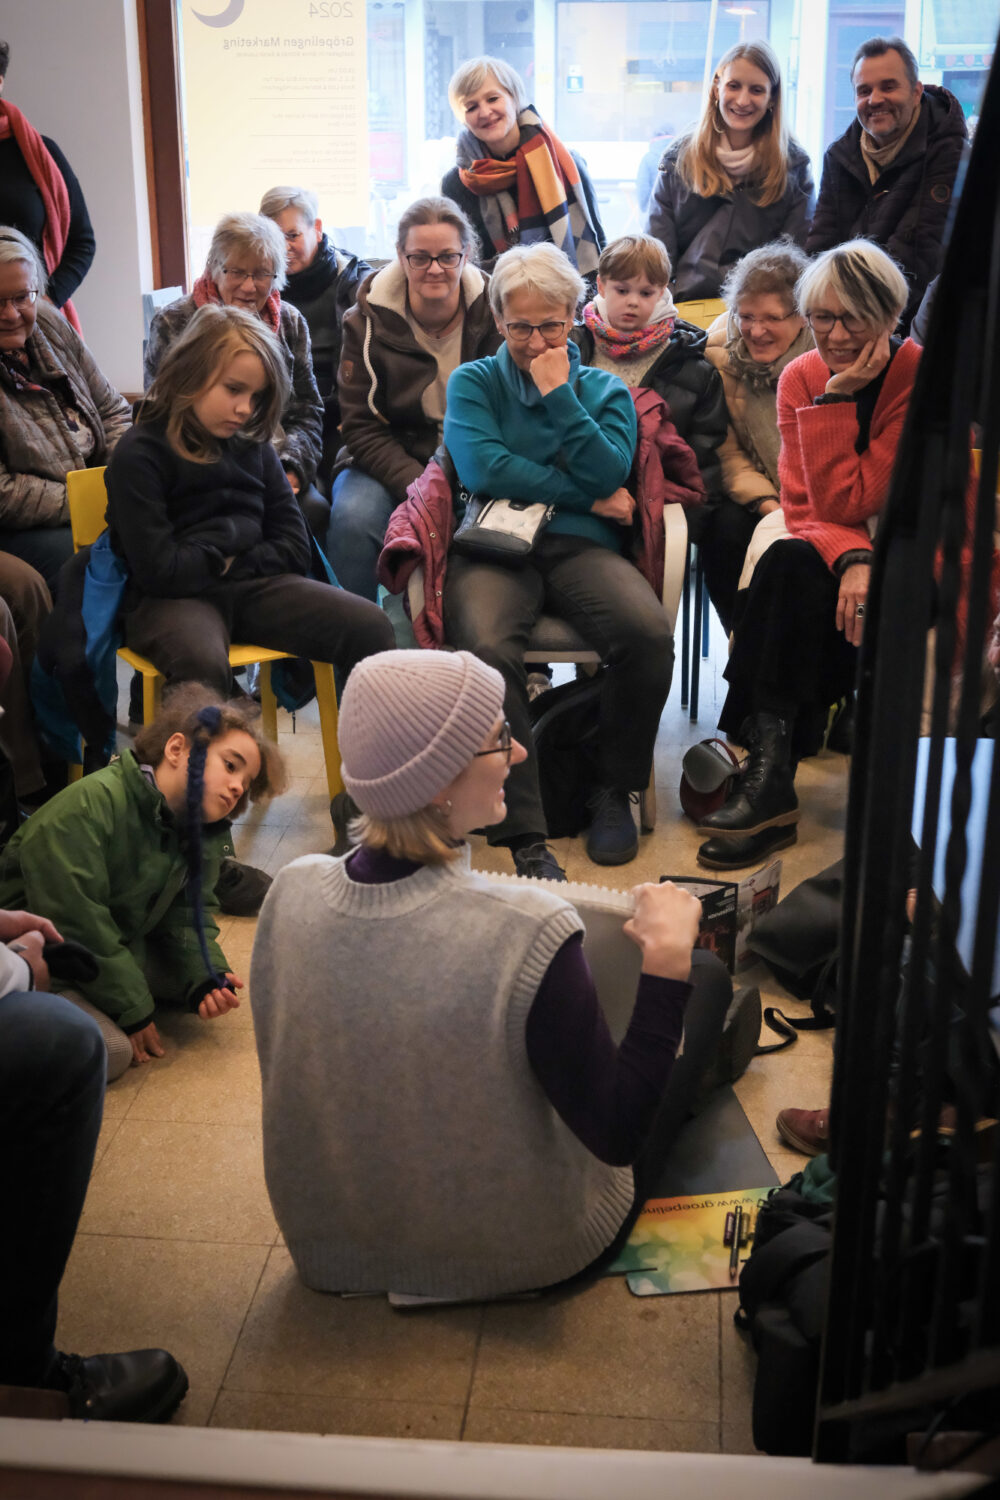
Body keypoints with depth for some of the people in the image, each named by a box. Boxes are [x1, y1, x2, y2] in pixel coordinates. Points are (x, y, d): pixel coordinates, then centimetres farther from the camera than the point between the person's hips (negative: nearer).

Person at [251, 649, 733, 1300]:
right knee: (705, 975, 16)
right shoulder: (526, 933, -37)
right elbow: (619, 1138, -26)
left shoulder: (292, 893, -19)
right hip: (524, 1256, -4)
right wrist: (666, 961, -22)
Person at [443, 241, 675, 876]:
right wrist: (588, 497, -1)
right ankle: (524, 831, -29)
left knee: (650, 633, -31)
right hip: (495, 546, -1)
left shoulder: (606, 389, 20)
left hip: (581, 546, 2)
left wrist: (559, 395, -1)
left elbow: (609, 475, 1)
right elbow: (484, 468, -4)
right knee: (489, 646, -36)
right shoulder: (473, 382, 16)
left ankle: (616, 790, -6)